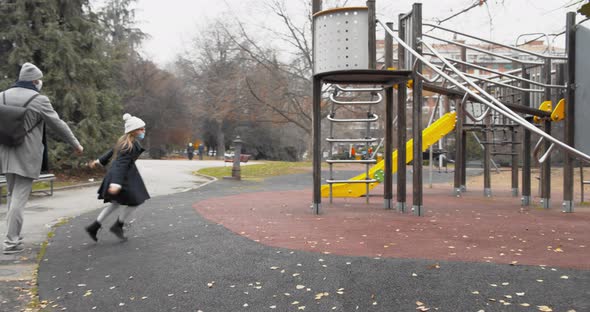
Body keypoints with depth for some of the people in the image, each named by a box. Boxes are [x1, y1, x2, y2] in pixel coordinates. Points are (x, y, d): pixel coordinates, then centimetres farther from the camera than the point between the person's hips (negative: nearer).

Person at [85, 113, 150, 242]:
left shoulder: (125, 141, 7)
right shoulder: (131, 146, -24)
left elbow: (112, 151, 20)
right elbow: (122, 164, -31)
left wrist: (100, 161, 33)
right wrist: (116, 183, -37)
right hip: (122, 177, -10)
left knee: (116, 203, 19)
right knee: (134, 202, 3)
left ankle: (94, 227, 21)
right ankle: (118, 226, 17)